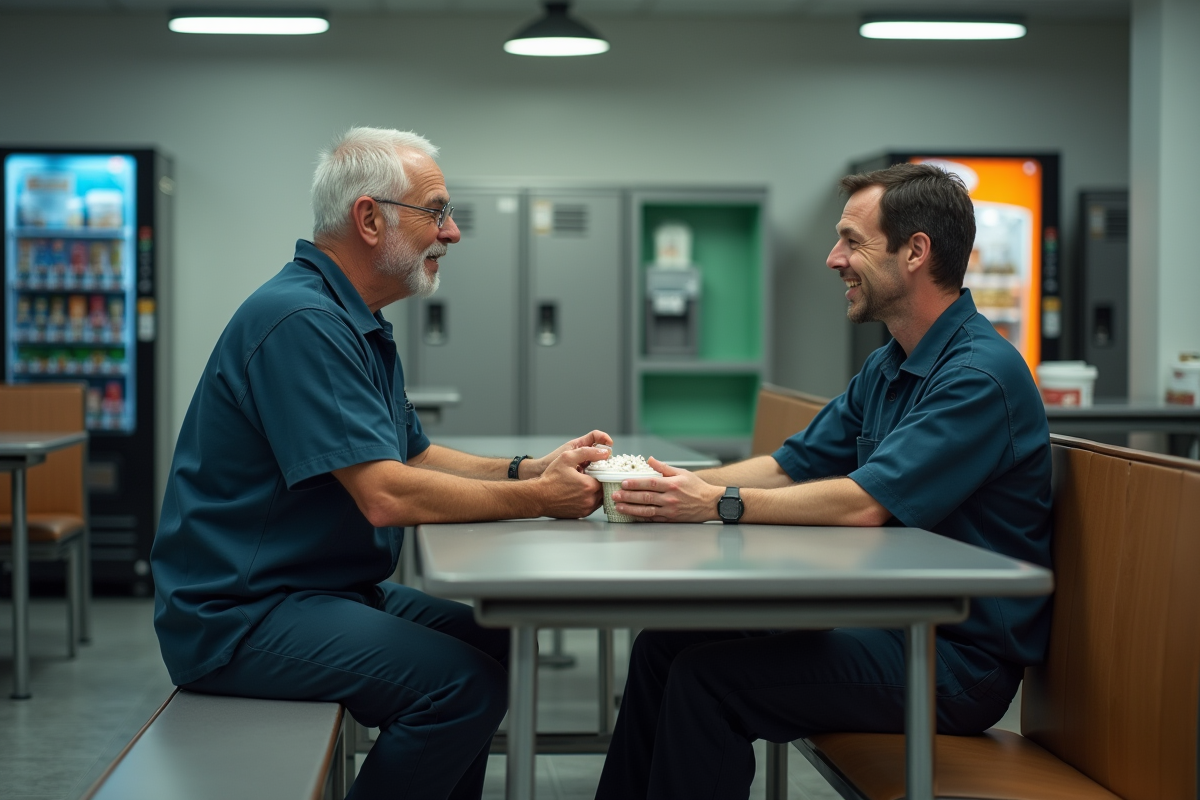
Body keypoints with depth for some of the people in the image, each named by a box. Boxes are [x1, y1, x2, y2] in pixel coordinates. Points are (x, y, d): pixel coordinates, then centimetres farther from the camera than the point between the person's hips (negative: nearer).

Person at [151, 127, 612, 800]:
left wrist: (530, 469, 4)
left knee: (496, 645, 11)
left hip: (329, 588, 11)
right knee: (465, 684, -22)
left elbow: (414, 456, 20)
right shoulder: (302, 321, -21)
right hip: (240, 616, -11)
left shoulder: (358, 325, 15)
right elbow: (385, 494, -25)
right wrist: (538, 500, -16)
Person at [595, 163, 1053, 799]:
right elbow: (788, 468, 14)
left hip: (959, 660, -9)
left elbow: (866, 502, -26)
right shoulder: (886, 369, 13)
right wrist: (679, 484, -2)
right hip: (890, 622, 9)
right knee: (663, 644, 1)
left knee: (708, 675, -19)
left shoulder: (981, 374, -18)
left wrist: (720, 503, -22)